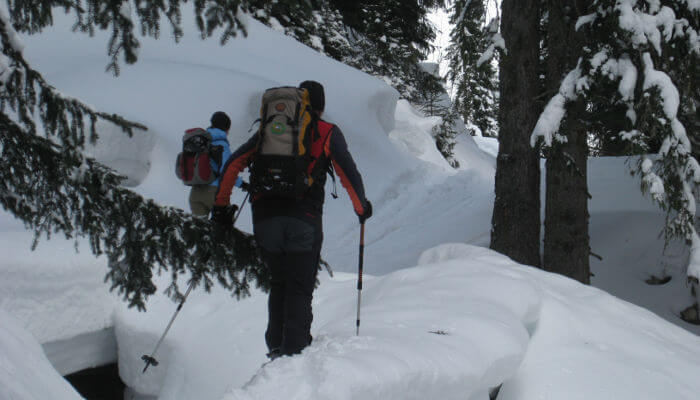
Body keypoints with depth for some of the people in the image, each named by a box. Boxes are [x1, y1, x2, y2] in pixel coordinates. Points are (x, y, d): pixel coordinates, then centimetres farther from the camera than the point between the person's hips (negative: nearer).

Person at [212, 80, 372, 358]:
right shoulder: (328, 133, 8)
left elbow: (234, 163, 12)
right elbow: (350, 176, 5)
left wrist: (221, 204, 18)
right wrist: (361, 208, 22)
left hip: (264, 218, 3)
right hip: (304, 222, -3)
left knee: (279, 284, 19)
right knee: (300, 289, 4)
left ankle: (276, 346, 15)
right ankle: (293, 351, -5)